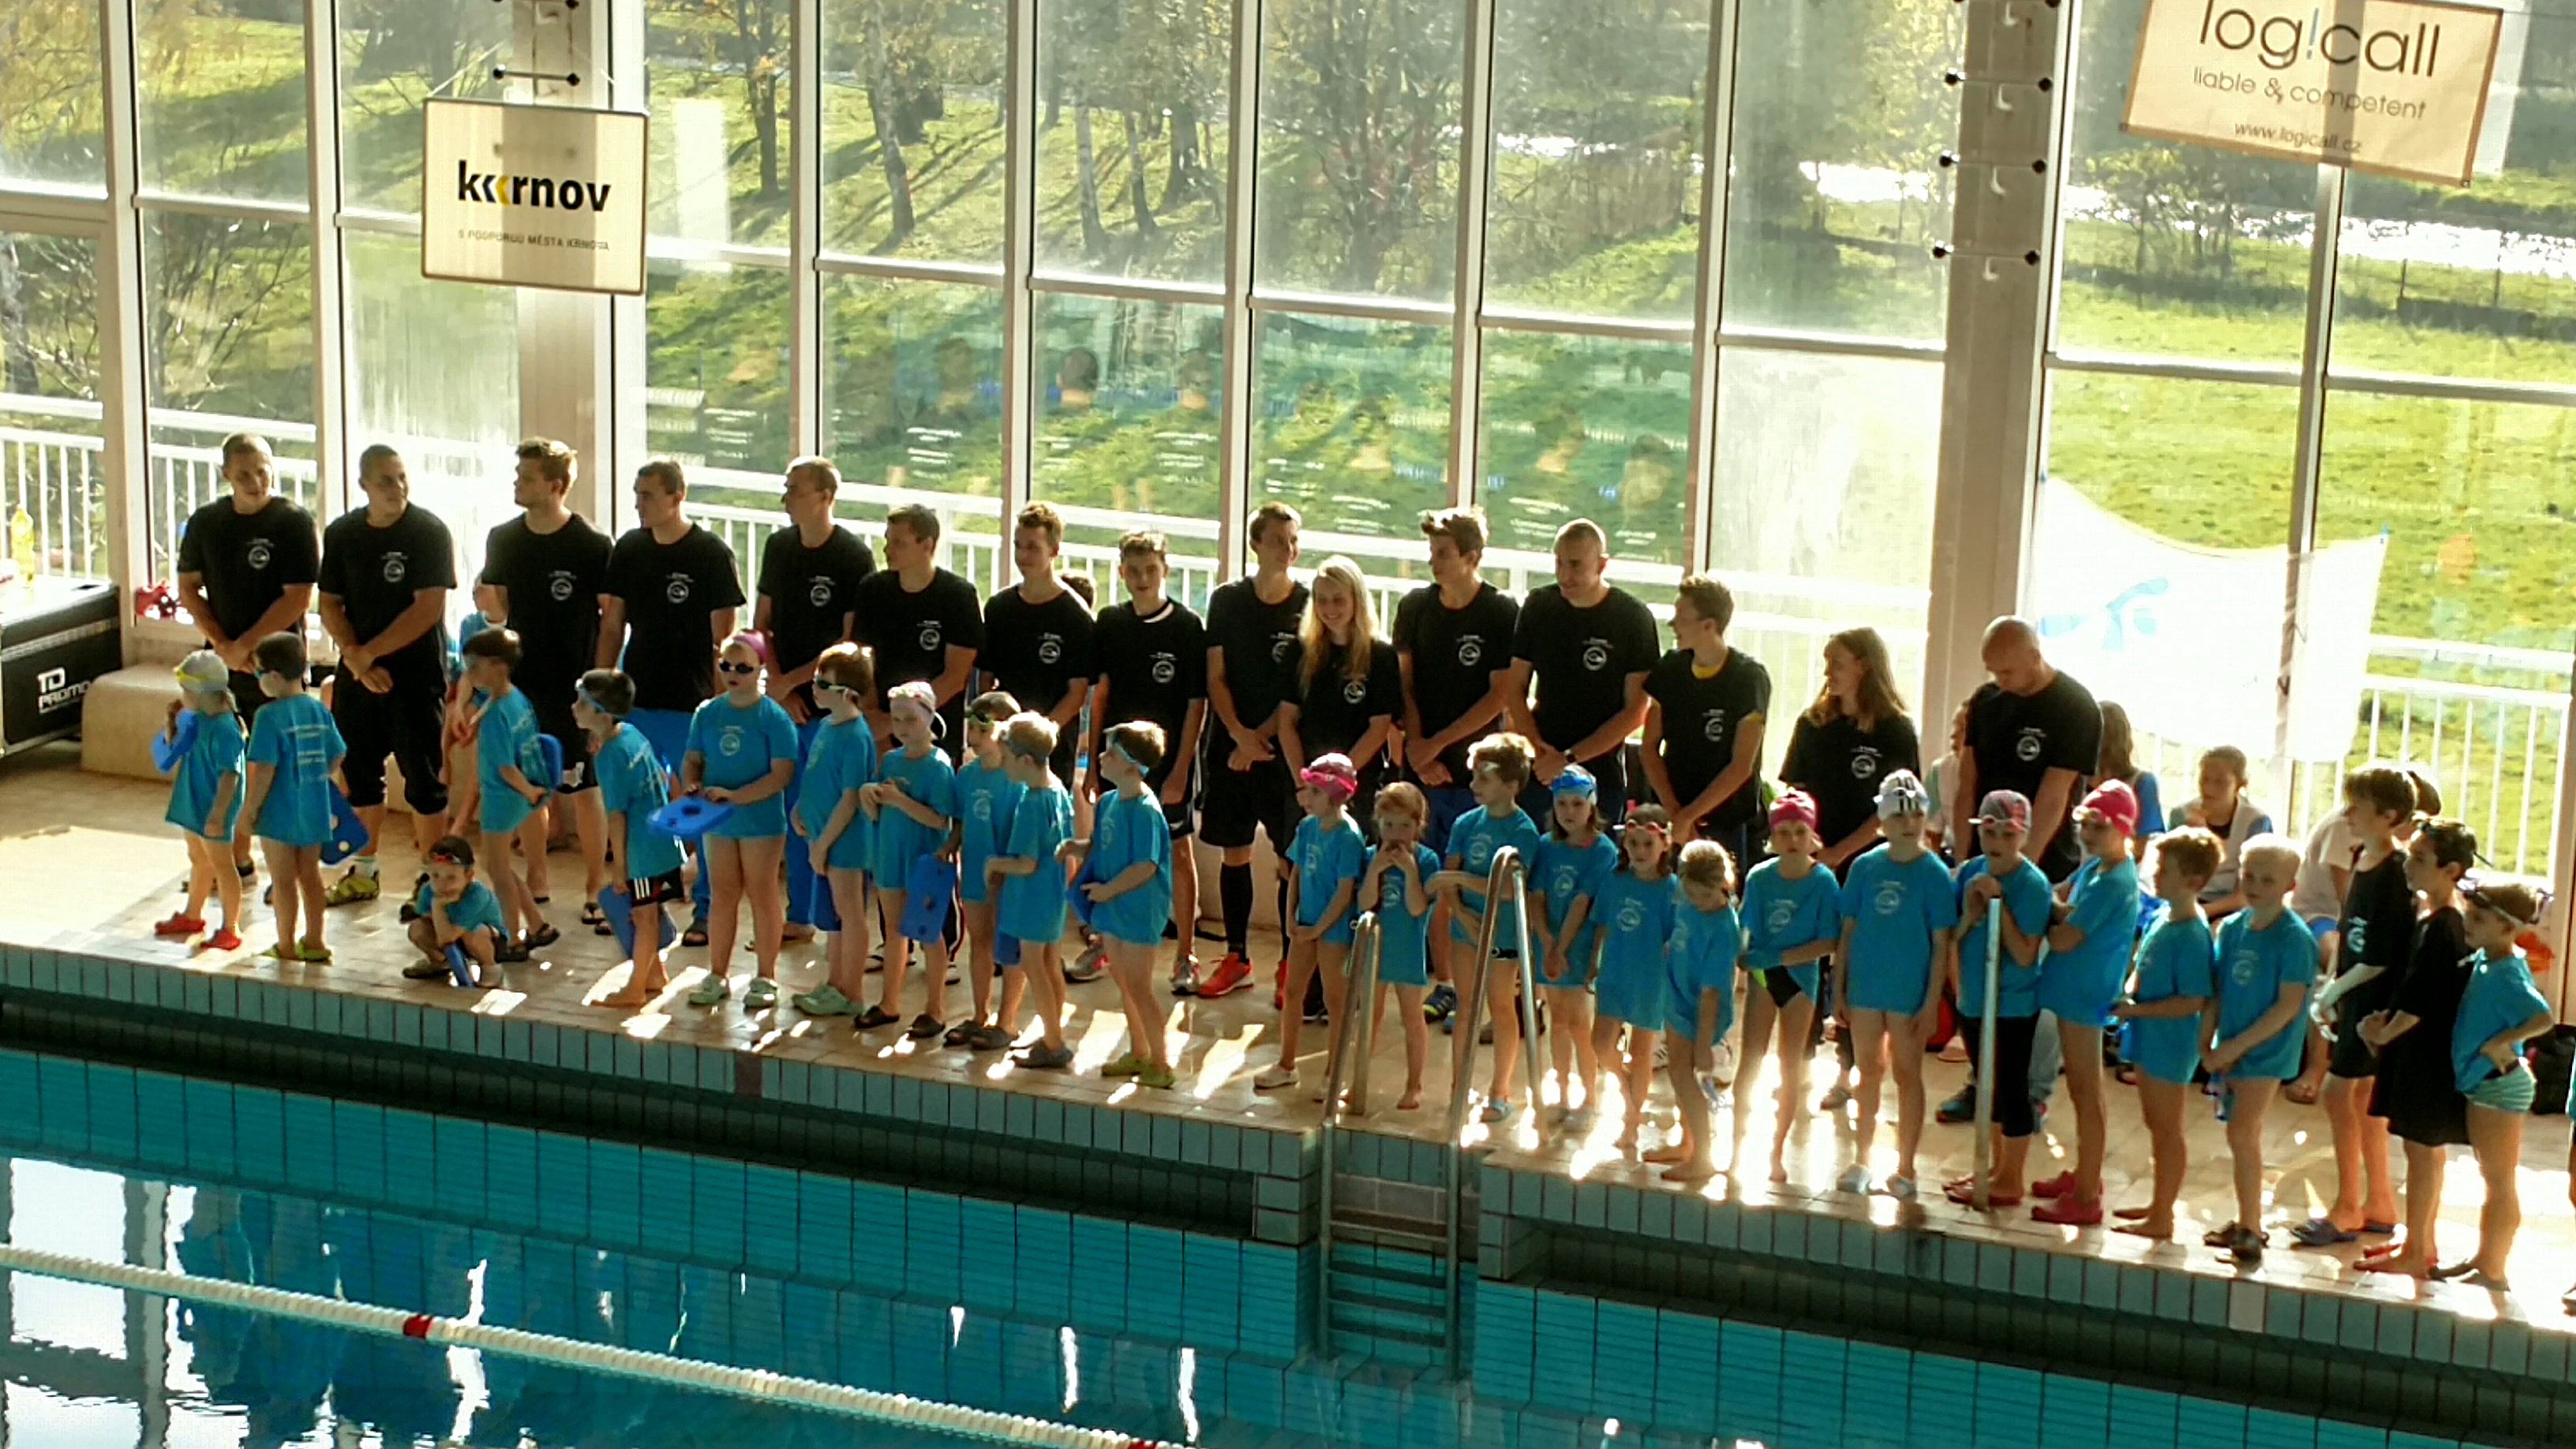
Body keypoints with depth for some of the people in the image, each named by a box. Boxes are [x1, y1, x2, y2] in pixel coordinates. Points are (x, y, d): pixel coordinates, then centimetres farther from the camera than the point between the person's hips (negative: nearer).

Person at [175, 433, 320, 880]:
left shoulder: (294, 522, -8)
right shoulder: (204, 523, 7)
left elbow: (297, 599, -13)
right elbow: (189, 590, 7)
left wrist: (245, 646, -14)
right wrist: (222, 645, -6)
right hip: (220, 665, 5)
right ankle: (238, 861, 23)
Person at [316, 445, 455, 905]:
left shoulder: (429, 532, -9)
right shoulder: (341, 534, 6)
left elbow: (428, 610, -15)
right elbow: (330, 606, 6)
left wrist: (369, 653, -14)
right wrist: (354, 657, -11)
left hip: (416, 673, -5)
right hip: (357, 675, 5)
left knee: (423, 776, -2)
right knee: (358, 772, 11)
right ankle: (363, 872, 24)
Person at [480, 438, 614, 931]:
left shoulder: (592, 545, -8)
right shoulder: (503, 539, 6)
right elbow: (498, 609, 15)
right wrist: (488, 601, -9)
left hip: (571, 687, -5)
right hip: (519, 682, 5)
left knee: (584, 789, -1)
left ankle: (595, 895, 6)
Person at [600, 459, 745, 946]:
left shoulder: (712, 555, -7)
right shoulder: (628, 550, 7)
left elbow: (724, 636, -7)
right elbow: (612, 624, 13)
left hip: (692, 705, -5)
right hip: (637, 701, 5)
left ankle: (707, 909, 8)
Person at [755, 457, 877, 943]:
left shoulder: (854, 557, -10)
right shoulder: (779, 547, 8)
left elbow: (855, 642, -11)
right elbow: (762, 624, 12)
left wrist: (796, 679, -11)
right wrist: (778, 686, 0)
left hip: (833, 708, -6)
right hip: (784, 703, 6)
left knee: (831, 817, -3)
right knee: (793, 812, 12)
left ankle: (840, 921, 5)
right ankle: (799, 916, 21)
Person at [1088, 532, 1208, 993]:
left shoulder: (1187, 626, -7)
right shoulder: (1110, 623, 4)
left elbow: (1196, 705, -7)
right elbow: (1100, 695, 8)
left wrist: (1180, 770, -12)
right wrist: (1094, 761, 4)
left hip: (1169, 758, -3)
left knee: (1179, 853, 4)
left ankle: (1185, 956, 11)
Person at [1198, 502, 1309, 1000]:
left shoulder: (1308, 606, -2)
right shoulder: (1228, 600, 5)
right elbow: (1215, 679, 3)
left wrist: (1261, 738, -9)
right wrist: (1241, 735, -9)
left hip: (1284, 748, -3)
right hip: (1230, 743, 3)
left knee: (1291, 857, -2)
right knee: (1233, 851, 8)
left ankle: (1292, 963, 5)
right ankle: (1236, 958, 17)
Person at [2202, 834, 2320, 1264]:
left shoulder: (2295, 939, -13)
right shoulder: (2232, 928, 6)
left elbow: (2289, 1006, -16)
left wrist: (2236, 1046, -16)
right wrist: (2206, 1043, -1)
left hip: (2266, 1050, -7)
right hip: (2229, 1050, 7)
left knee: (2242, 1132, -14)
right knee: (2244, 1136, 14)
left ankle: (2250, 1230, -9)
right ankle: (2247, 1224, 23)